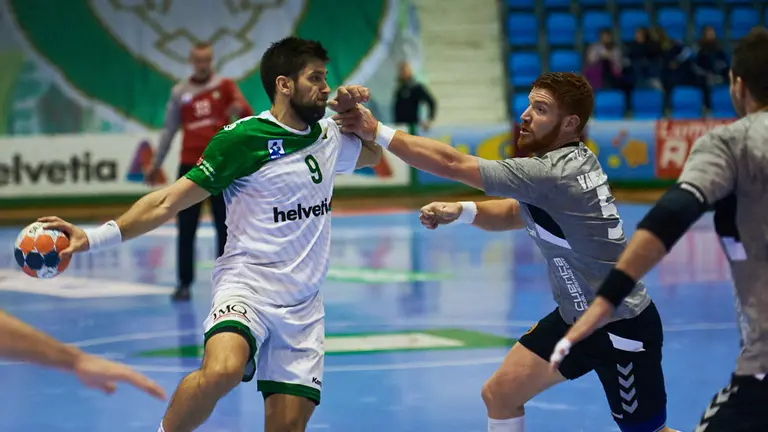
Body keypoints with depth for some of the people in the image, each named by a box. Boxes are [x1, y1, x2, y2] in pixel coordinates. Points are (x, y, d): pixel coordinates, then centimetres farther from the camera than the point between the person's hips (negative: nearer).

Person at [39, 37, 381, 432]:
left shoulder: (328, 136, 12)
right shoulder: (243, 138, -7)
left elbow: (371, 155, 34)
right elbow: (169, 201, -7)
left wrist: (356, 112, 13)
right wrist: (94, 238, -16)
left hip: (303, 305, 6)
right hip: (248, 283, -6)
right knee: (222, 370, -36)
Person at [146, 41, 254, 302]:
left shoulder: (225, 85, 2)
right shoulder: (179, 92, 6)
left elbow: (249, 116, -10)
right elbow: (169, 130, 11)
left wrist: (240, 109, -34)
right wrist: (156, 165, 10)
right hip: (190, 166, 1)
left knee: (225, 228, 2)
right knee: (186, 230, 1)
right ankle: (184, 283, 8)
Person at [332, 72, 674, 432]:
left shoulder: (552, 173, -28)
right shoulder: (576, 159, 0)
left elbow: (452, 164, -28)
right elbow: (515, 214, 13)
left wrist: (376, 131, -22)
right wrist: (460, 211, -6)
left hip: (621, 328, -9)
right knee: (499, 394, 6)